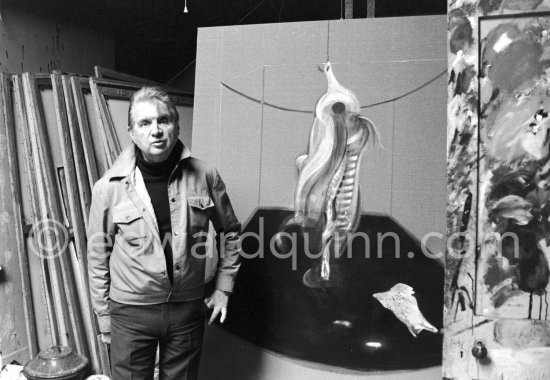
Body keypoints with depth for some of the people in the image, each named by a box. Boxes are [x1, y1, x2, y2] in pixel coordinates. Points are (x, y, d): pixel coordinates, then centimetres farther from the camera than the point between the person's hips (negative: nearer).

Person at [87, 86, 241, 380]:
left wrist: (223, 287, 5)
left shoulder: (205, 177, -7)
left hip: (188, 309, 2)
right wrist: (103, 314, 3)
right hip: (130, 312, -1)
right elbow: (98, 255, -1)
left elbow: (229, 231, 6)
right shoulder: (109, 187, -10)